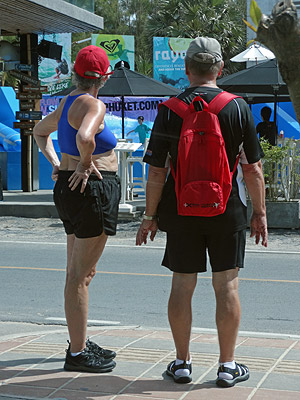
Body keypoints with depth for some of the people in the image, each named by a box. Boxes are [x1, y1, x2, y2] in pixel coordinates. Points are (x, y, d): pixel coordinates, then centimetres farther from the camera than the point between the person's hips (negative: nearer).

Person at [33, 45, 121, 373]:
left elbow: (40, 131, 29)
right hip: (92, 190, -10)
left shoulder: (68, 103, 13)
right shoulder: (93, 105, -15)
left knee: (80, 272, 17)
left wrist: (57, 164, 18)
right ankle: (77, 353, 2)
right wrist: (86, 164, -17)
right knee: (80, 275, -5)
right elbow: (84, 137, -36)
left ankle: (79, 342, 28)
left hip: (70, 188, 10)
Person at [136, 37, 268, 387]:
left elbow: (156, 173, -4)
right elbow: (253, 168, -3)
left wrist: (150, 217, 4)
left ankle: (182, 362, 16)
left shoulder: (169, 110, -4)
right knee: (226, 285, 5)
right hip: (228, 211, 0)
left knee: (182, 285, 8)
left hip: (181, 211, 1)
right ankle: (227, 366, 11)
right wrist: (259, 213, 6)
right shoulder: (238, 108, -3)